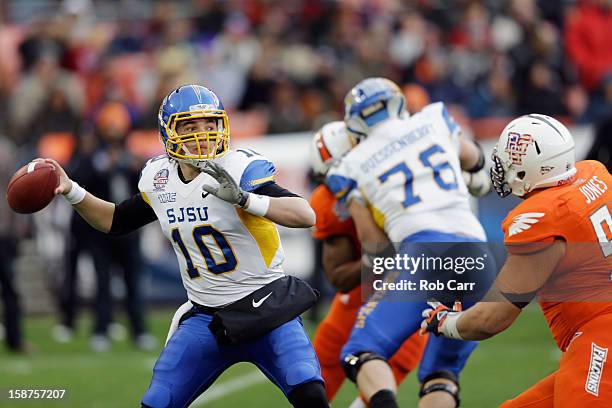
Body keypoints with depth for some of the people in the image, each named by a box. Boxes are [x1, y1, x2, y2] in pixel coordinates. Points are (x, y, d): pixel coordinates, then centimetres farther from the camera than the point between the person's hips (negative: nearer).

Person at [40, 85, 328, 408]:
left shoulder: (240, 169, -15)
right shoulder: (159, 179, 3)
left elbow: (306, 215, -26)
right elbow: (115, 221, 21)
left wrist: (242, 199, -37)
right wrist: (70, 191, 8)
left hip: (265, 308, -5)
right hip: (207, 318, 5)